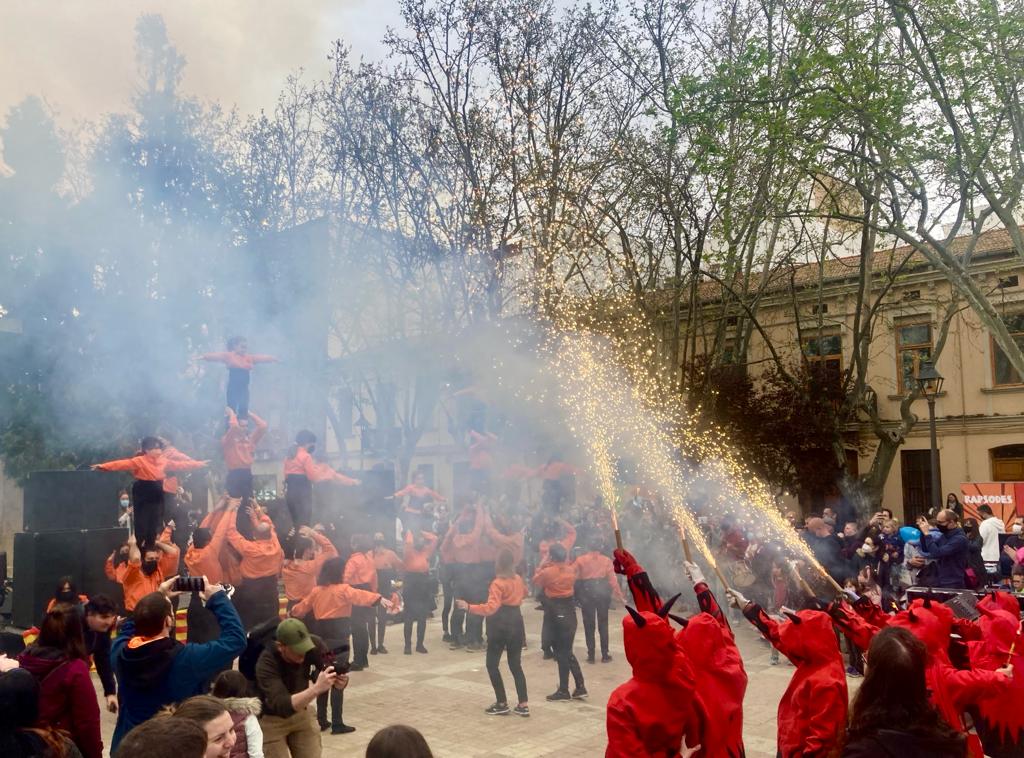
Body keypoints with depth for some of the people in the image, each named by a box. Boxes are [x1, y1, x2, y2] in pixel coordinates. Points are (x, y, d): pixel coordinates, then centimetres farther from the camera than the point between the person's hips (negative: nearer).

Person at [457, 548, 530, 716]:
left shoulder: (498, 583, -18)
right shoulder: (519, 580, 5)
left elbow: (491, 607, -30)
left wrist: (469, 607, -33)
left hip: (500, 625, -7)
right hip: (516, 623, 7)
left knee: (492, 665, 7)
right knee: (516, 665, 12)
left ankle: (502, 704, 8)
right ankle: (524, 705, 9)